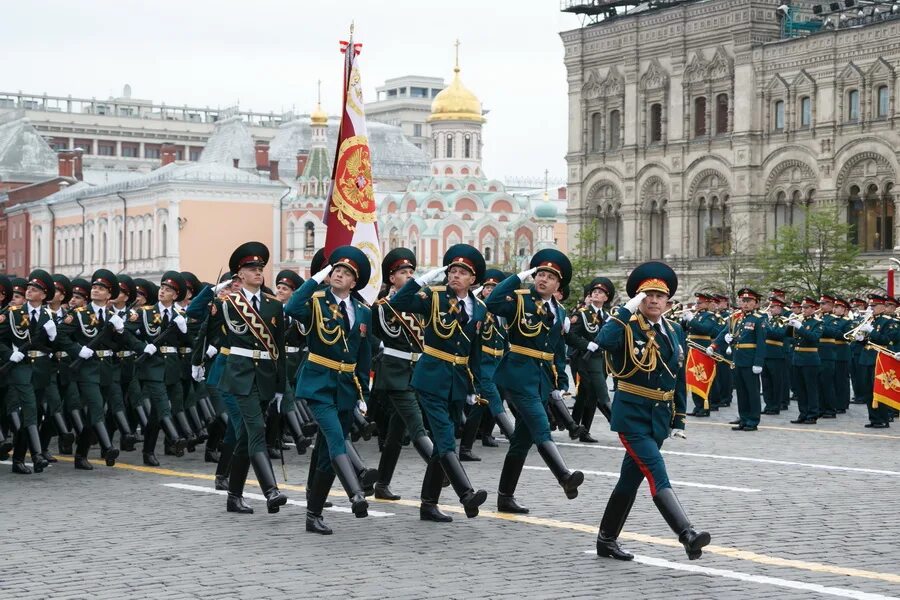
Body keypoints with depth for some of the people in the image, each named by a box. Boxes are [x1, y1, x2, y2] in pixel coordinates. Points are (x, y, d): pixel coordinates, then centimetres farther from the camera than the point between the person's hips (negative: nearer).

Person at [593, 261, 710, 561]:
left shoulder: (671, 333, 11)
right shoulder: (628, 327, -8)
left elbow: (679, 379, 15)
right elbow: (603, 341, -31)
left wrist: (678, 420, 13)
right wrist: (627, 309, -26)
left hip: (659, 418, 7)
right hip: (632, 415, -7)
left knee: (631, 479, 13)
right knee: (657, 476, -17)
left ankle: (607, 539, 24)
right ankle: (687, 534, -28)